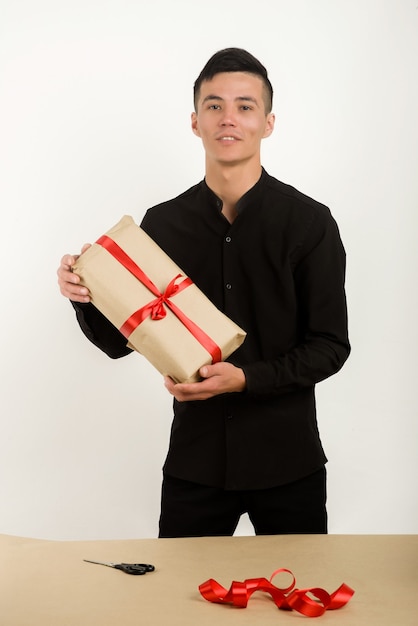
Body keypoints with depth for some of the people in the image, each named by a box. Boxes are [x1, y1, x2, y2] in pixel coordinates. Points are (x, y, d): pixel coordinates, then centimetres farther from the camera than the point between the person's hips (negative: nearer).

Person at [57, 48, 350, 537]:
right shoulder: (162, 224, 0)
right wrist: (86, 296, -15)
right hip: (195, 456, 1)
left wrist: (246, 378, -21)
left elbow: (330, 346, -7)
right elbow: (120, 341, 5)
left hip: (287, 460, -1)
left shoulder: (309, 222, -6)